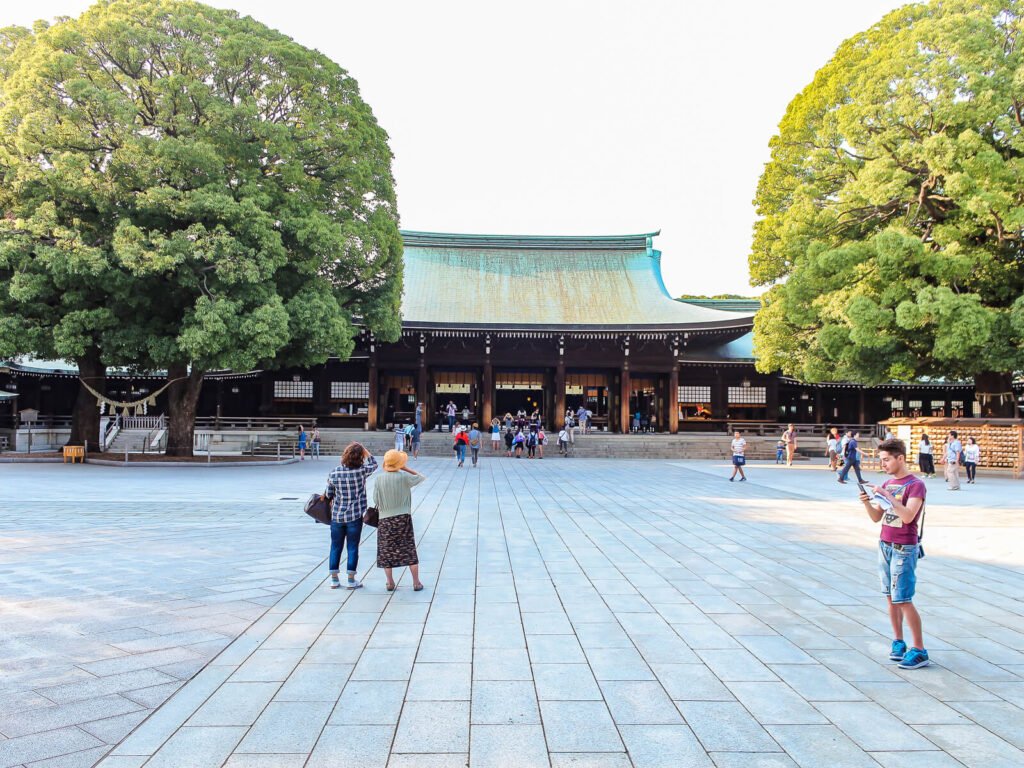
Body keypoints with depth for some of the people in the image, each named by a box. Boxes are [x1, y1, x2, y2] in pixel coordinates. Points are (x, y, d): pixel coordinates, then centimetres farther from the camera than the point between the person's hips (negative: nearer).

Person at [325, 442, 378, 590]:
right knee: (353, 547, 8)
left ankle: (334, 579, 19)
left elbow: (329, 494, 3)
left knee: (336, 547, 13)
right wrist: (364, 450, 3)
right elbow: (373, 464, 8)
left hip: (337, 515, 2)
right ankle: (351, 580, 13)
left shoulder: (334, 472, -7)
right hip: (355, 516, -2)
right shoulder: (361, 471, -14)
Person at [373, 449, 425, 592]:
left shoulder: (379, 480, -7)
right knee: (410, 551, 9)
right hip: (403, 518, -1)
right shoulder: (404, 477, -11)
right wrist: (405, 468, 3)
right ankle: (416, 583, 13)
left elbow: (376, 501, -3)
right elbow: (421, 477, 5)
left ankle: (390, 583, 19)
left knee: (386, 552, 13)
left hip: (385, 520, 1)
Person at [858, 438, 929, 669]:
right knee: (891, 598, 9)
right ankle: (898, 642, 19)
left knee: (903, 600, -7)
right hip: (885, 545, 7)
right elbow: (876, 518, 10)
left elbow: (907, 516, -24)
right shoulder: (887, 484, 11)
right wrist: (867, 502, -8)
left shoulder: (916, 485, -11)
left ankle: (919, 651, 0)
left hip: (904, 549, -7)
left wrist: (887, 496, -25)